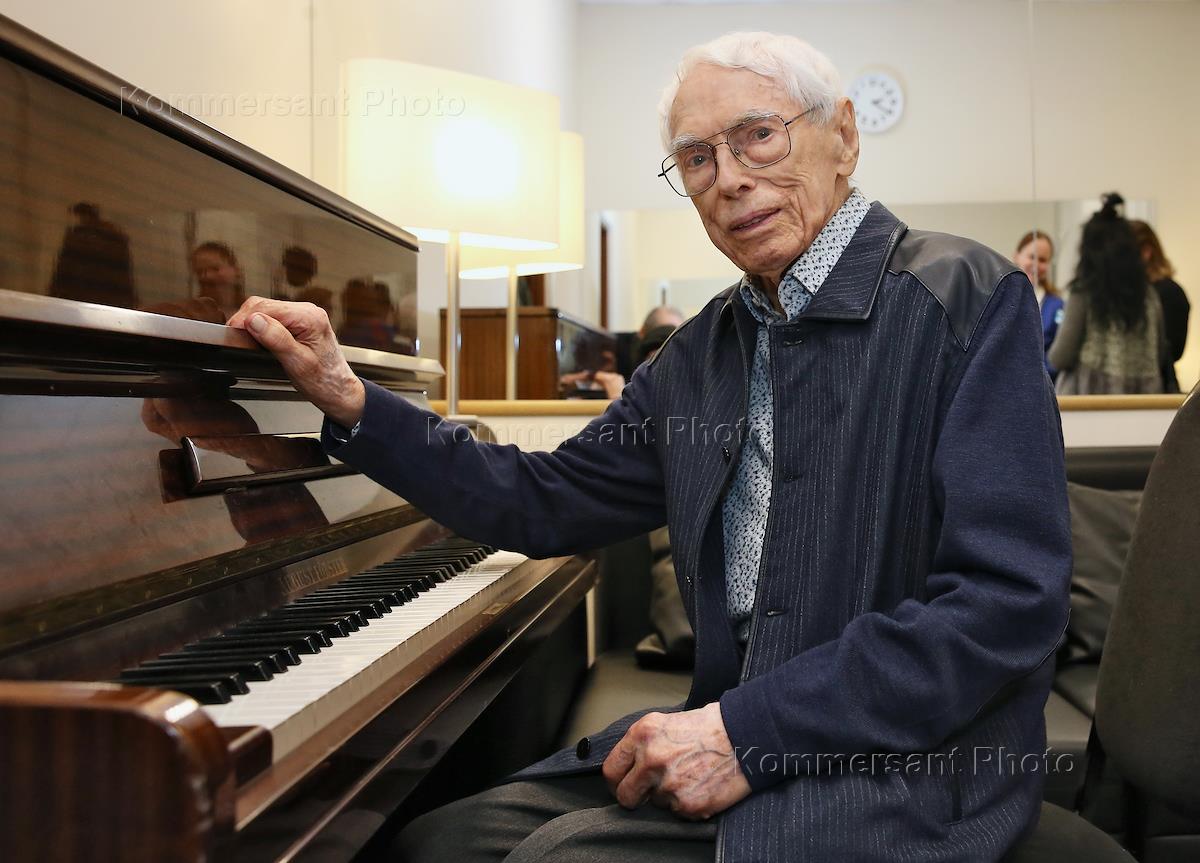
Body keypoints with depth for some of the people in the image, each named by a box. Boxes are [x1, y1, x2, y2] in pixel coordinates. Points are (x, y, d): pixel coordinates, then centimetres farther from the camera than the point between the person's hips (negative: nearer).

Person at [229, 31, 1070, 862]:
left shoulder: (968, 297, -10)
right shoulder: (699, 352, 9)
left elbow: (1010, 597, -18)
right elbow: (546, 504, 12)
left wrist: (751, 732, -22)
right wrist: (347, 399, 2)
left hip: (901, 763, -5)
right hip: (736, 733, 6)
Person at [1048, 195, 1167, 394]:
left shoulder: (1084, 295, -10)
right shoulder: (1149, 297, 5)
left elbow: (1060, 359, -10)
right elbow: (1160, 356, 13)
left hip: (1092, 393, -5)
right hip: (1143, 394, 5)